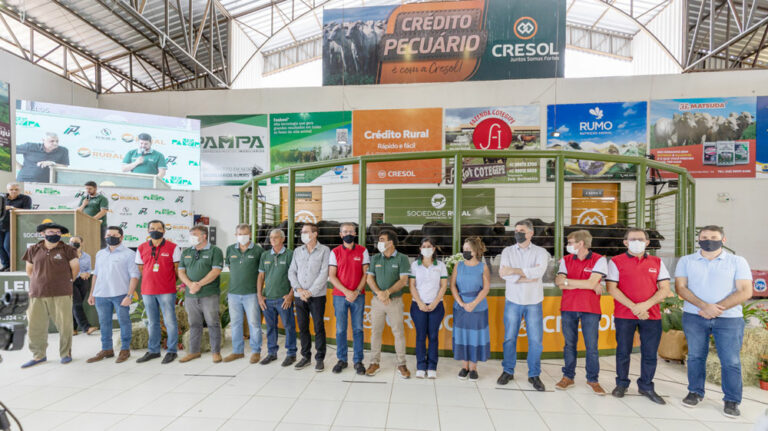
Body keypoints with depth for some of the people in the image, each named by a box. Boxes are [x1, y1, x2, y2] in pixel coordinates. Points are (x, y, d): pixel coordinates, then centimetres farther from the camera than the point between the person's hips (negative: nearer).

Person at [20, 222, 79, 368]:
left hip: (61, 294, -3)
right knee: (34, 326, 7)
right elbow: (29, 271, 20)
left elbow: (75, 268, 6)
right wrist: (40, 282, 14)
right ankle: (38, 355, 23)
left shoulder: (67, 250, 0)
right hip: (37, 295, 3)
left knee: (64, 325, 0)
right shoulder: (33, 250, 9)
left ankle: (66, 354, 15)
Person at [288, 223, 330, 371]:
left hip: (317, 296, -4)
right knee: (302, 327, 11)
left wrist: (310, 291, -13)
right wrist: (298, 289, -8)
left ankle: (320, 359, 15)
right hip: (299, 296, 4)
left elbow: (324, 273, -11)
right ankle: (306, 357, 25)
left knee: (319, 327, 2)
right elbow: (291, 272, 8)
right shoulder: (297, 251, 10)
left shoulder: (324, 250, -4)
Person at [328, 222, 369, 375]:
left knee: (358, 329, 5)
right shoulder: (335, 252, 2)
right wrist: (346, 291, -12)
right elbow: (331, 276, -3)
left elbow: (366, 274, 0)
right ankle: (342, 359, 21)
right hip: (340, 296, 0)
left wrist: (357, 291, -11)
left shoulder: (362, 251, 2)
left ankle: (358, 361, 17)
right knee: (340, 329, 7)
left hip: (358, 296, 0)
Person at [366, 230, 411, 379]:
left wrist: (388, 292, -19)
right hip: (377, 300, 3)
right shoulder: (375, 258, 8)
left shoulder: (402, 258, -3)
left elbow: (403, 280, -9)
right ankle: (375, 363, 20)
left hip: (395, 301, -3)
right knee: (376, 332, 7)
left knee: (399, 332, 2)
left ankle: (401, 364, 14)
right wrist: (378, 292, -14)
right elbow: (370, 278, 3)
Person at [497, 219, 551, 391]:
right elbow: (504, 274, -13)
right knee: (510, 338, 8)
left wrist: (514, 270, -21)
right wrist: (528, 276, -16)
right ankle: (508, 371, 24)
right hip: (513, 301, 1)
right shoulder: (508, 251, 2)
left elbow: (539, 271, -20)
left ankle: (534, 375, 22)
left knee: (536, 340, 5)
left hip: (534, 302, 0)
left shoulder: (540, 252, 0)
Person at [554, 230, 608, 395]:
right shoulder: (566, 260, 6)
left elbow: (591, 283, -15)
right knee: (569, 344, 9)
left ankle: (592, 379, 20)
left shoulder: (599, 260, -4)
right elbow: (560, 284, -5)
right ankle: (568, 376, 20)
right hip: (568, 308, 3)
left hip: (590, 309, -2)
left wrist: (567, 281, -7)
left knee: (592, 346, 5)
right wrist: (586, 284, -10)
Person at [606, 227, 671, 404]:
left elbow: (665, 289, 3)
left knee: (650, 353, 8)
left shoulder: (657, 262, 9)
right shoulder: (616, 261, 0)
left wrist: (646, 304, -12)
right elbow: (611, 288, -6)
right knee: (623, 351, 7)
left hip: (652, 315, 2)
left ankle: (646, 386, 26)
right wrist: (633, 307, -14)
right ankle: (622, 384, 24)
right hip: (624, 315, -2)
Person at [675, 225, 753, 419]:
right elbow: (680, 287, -2)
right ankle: (695, 392, 22)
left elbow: (745, 291, -4)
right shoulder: (686, 261, 6)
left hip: (729, 318, -1)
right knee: (695, 356, 8)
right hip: (694, 316, 1)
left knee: (731, 361, 0)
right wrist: (704, 306, -16)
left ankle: (732, 401, 16)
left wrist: (719, 308, -15)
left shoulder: (737, 261, 4)